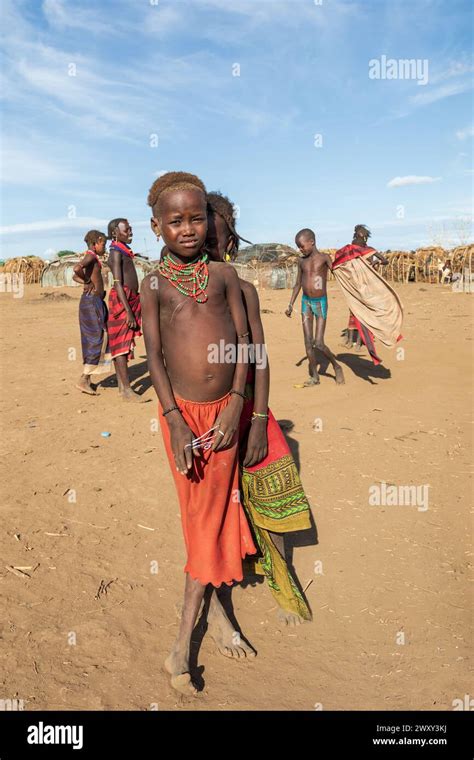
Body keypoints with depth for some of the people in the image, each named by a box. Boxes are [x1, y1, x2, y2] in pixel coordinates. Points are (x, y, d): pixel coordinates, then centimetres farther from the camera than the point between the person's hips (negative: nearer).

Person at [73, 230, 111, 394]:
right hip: (92, 301, -10)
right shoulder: (91, 256, -11)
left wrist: (87, 282, 6)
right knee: (97, 339, -7)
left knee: (97, 339, 13)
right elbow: (77, 269, -31)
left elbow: (75, 277, 24)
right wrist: (89, 282, -14)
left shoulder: (91, 258, 17)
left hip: (96, 302, 10)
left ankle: (87, 378, 19)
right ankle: (83, 380, -5)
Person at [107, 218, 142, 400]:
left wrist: (132, 308, 22)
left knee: (122, 344, 10)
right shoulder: (116, 252, -11)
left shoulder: (124, 251, 18)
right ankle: (127, 390, -13)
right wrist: (128, 311, -24)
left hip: (130, 300, 9)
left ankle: (121, 385, 16)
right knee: (122, 344, -11)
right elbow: (118, 283, -19)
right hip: (122, 302, -9)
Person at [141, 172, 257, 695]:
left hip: (224, 409, 1)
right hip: (181, 412, -1)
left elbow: (242, 340, 1)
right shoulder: (154, 284, 2)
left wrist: (236, 405, -9)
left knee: (210, 519, 6)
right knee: (199, 517, 9)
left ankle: (182, 647, 21)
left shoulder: (224, 274, 4)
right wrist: (175, 421, -13)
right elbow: (154, 357, -4)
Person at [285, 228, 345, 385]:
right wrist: (290, 305, 12)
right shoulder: (301, 261, 7)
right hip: (306, 302, 5)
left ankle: (336, 366, 16)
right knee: (308, 342, 2)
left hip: (321, 303, -5)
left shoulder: (324, 258, -6)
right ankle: (314, 377, 11)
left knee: (318, 343, -9)